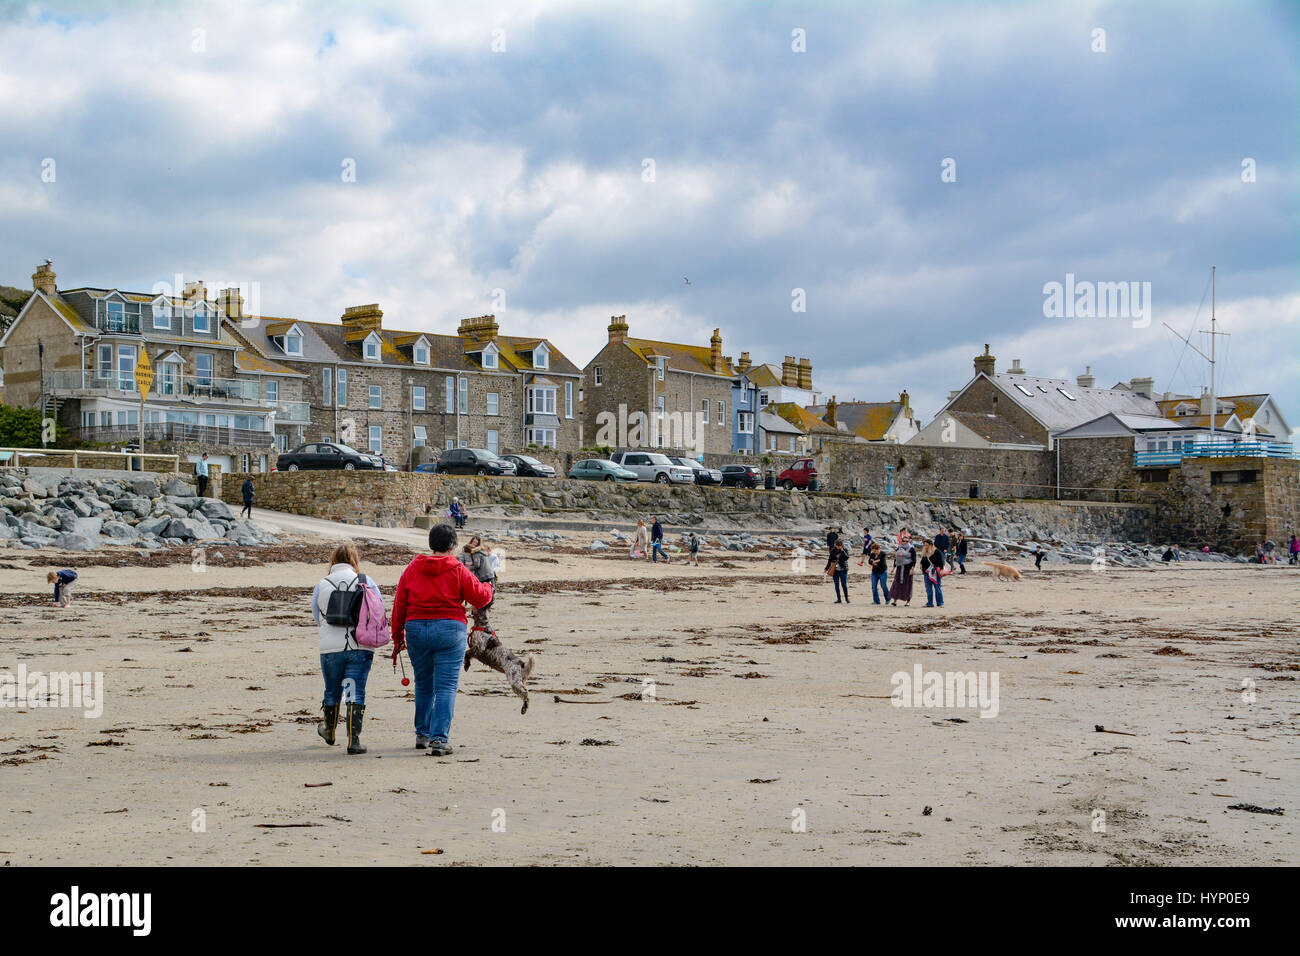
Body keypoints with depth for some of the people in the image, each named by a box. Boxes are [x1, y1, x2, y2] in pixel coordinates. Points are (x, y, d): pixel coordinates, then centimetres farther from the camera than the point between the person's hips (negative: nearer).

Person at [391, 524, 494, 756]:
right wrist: (488, 587, 21)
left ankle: (422, 734, 29)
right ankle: (439, 739, -11)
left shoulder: (412, 569, 6)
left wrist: (398, 637, 15)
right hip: (449, 630, -4)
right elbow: (480, 597, -3)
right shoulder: (457, 570, -5)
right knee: (446, 687, -2)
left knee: (423, 685, 19)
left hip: (416, 630, 4)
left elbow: (399, 606, 7)